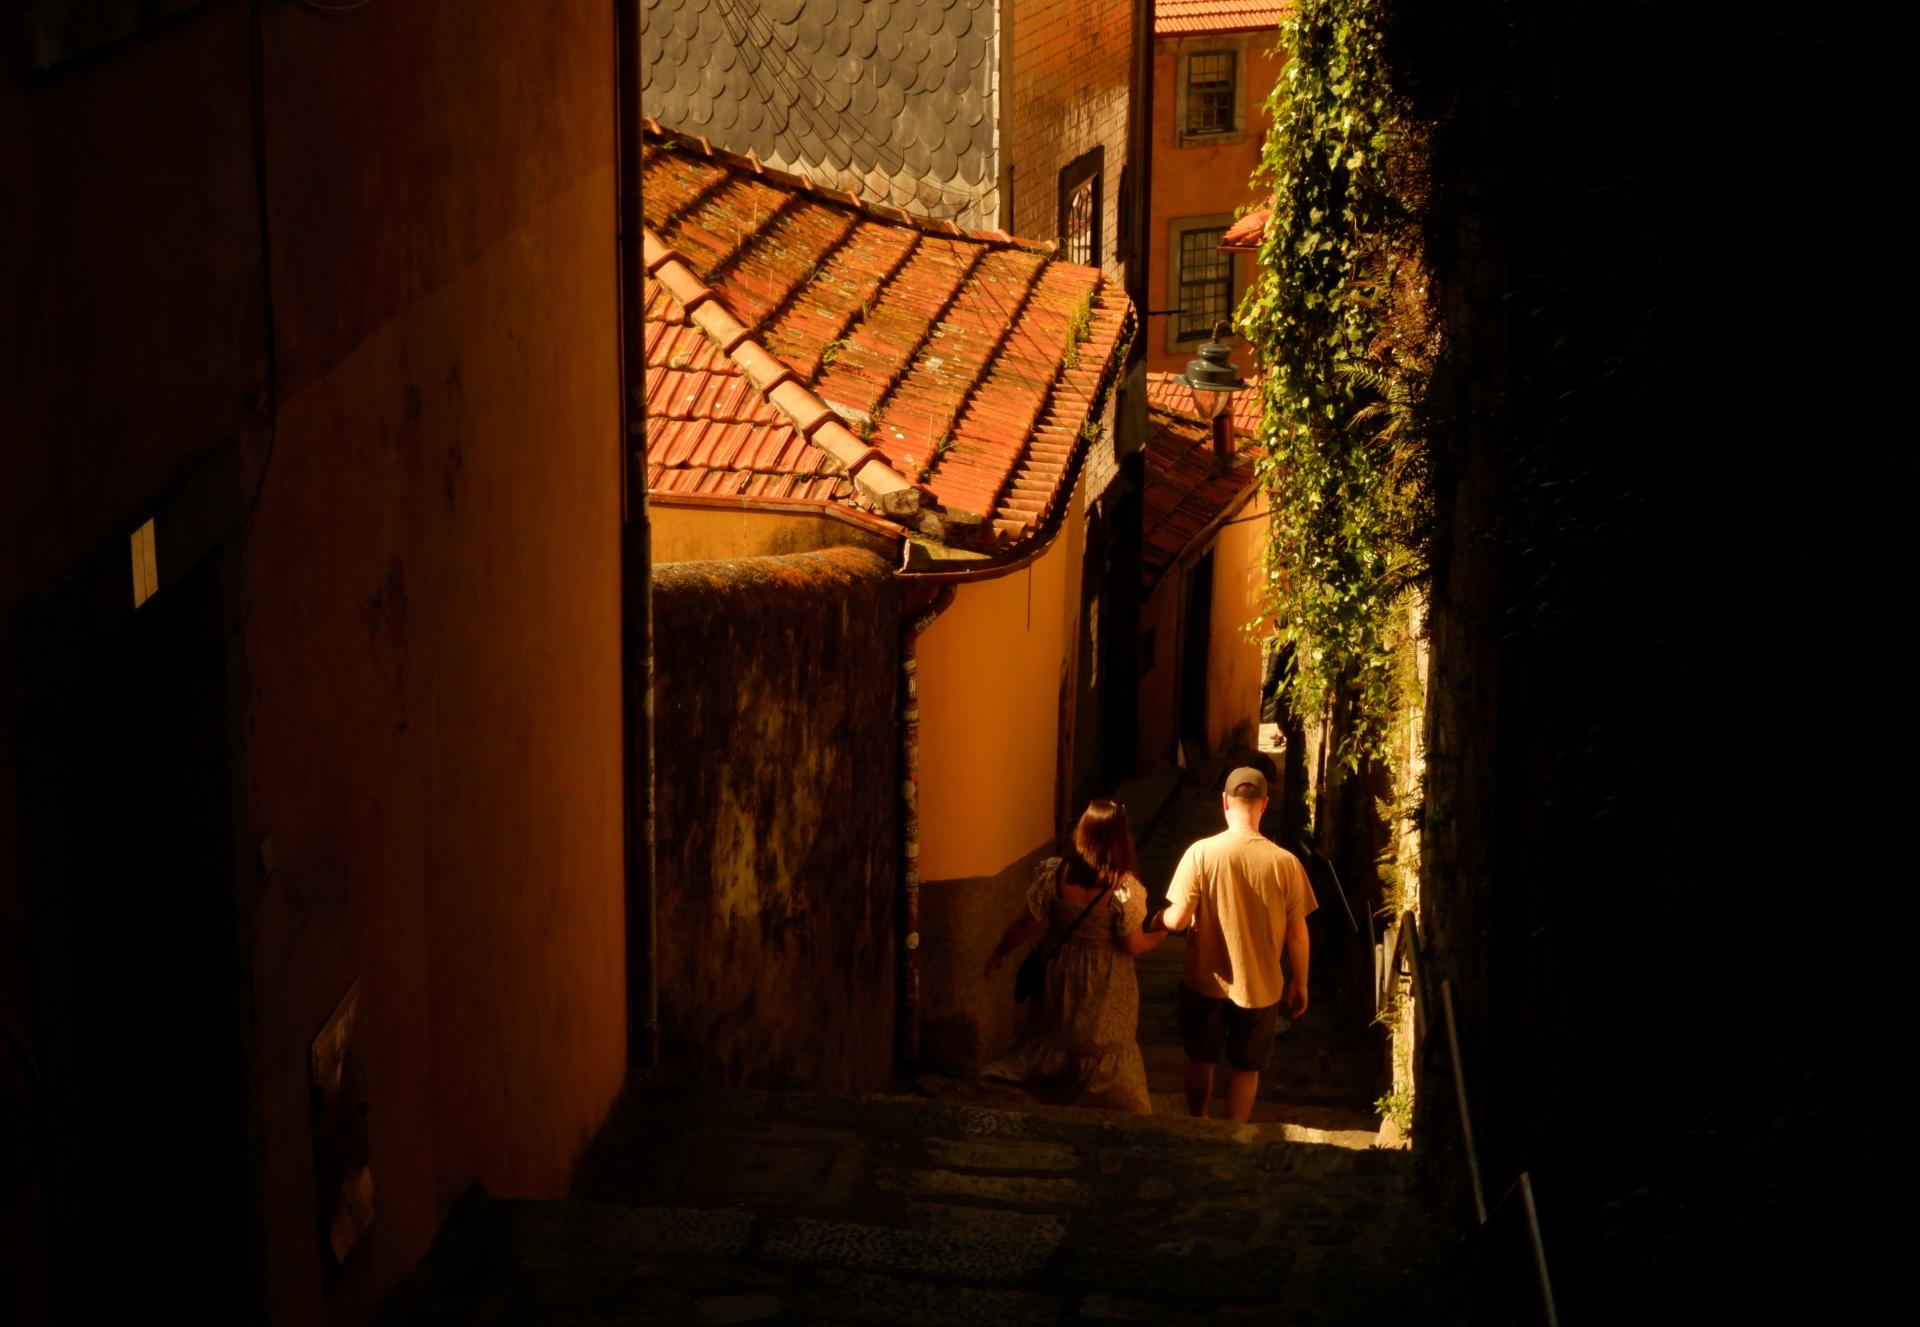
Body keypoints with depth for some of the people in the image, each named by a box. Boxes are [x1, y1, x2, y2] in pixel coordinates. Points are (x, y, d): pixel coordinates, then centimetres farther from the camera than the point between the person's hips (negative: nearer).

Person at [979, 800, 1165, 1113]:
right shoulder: (1123, 888, -25)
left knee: (1054, 1034, 25)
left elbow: (1025, 924, -8)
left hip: (1059, 973, 2)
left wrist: (999, 953, 8)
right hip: (1105, 987, -2)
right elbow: (1133, 946, -16)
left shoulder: (1052, 874, -17)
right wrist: (1160, 936, 4)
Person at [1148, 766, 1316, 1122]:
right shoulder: (1286, 863, -14)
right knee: (1246, 1068, 18)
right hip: (1260, 986, 0)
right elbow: (1297, 934, -7)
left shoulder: (1201, 853, -17)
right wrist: (1299, 984, 7)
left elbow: (1178, 919, -16)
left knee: (1200, 1060, 23)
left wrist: (1157, 920, 8)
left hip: (1205, 984, 0)